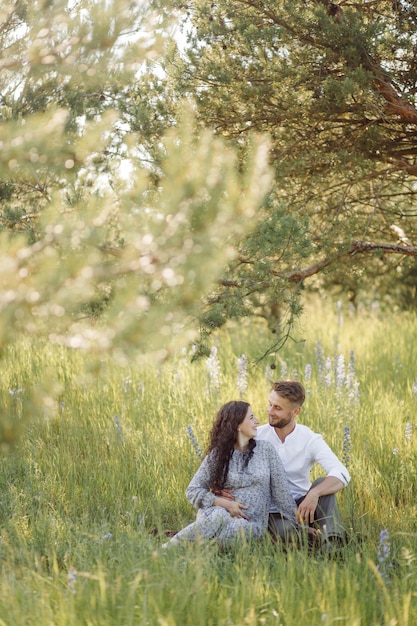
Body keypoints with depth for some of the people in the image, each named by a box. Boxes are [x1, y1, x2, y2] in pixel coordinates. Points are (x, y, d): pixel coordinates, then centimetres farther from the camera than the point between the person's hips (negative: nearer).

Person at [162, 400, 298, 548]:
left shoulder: (265, 449, 5)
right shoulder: (216, 455, 4)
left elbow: (281, 492, 6)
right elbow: (192, 491, 1)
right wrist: (224, 503, -13)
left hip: (251, 524, 0)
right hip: (217, 511, 0)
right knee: (219, 516, -38)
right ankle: (168, 548, -34)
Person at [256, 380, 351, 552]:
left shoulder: (310, 439, -6)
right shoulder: (257, 437, -2)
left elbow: (341, 474, -21)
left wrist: (313, 494, -39)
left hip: (301, 507, 2)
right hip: (272, 513, -2)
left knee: (322, 484, -30)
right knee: (289, 533, -38)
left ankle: (333, 543, -43)